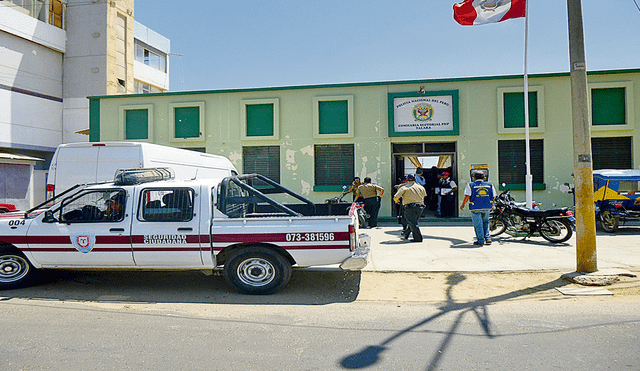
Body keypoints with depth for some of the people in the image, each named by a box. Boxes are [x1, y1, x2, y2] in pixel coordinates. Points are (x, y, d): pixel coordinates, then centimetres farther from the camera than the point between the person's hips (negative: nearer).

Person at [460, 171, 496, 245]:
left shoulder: (470, 185, -3)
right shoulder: (490, 185, 7)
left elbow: (467, 196, -9)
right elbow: (493, 197, 8)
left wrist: (463, 205, 3)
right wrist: (491, 205, 23)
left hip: (475, 208, -3)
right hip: (487, 207, 3)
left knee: (478, 224, 4)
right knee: (485, 222, 20)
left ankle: (480, 240, 8)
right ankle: (488, 238, 11)